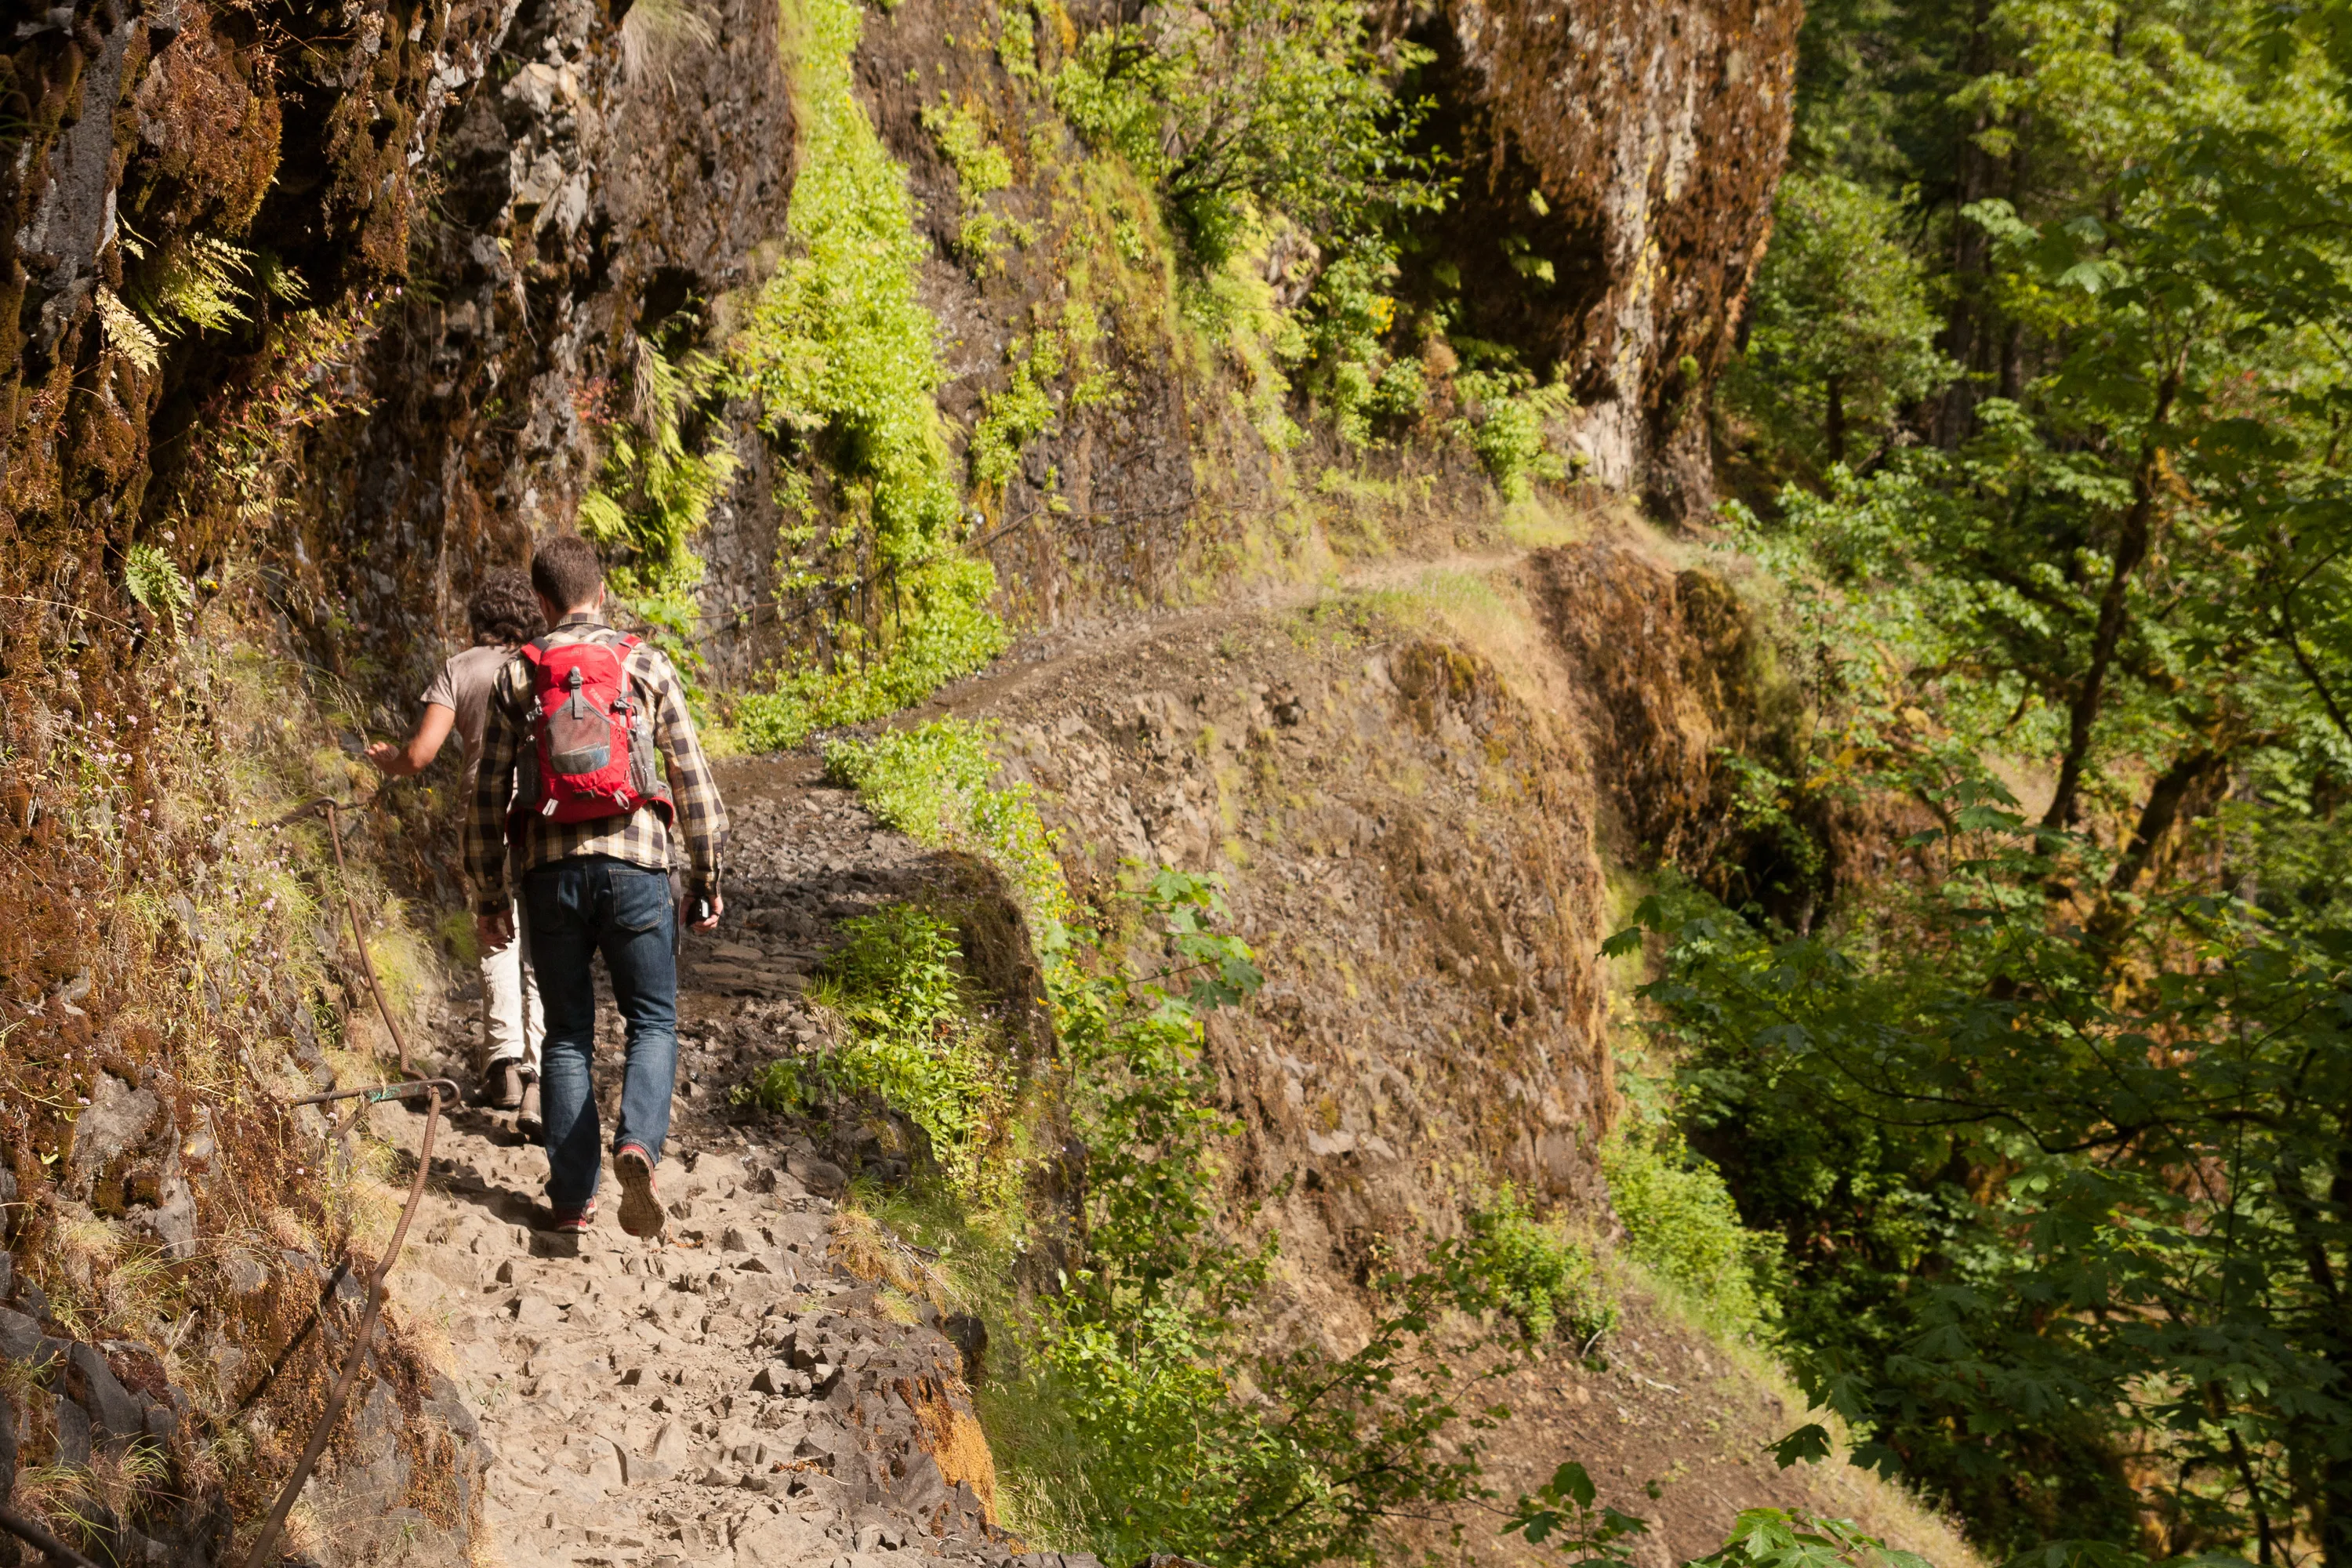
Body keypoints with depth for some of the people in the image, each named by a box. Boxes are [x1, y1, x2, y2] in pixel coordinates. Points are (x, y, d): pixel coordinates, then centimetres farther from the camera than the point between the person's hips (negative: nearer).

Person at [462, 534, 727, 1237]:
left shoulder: (517, 676, 7)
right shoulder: (646, 665, 4)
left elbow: (489, 794, 6)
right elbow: (691, 777, 3)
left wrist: (488, 894, 13)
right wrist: (705, 877, 10)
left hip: (551, 870, 1)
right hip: (633, 864, -1)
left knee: (566, 1034, 11)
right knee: (653, 1023, 9)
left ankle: (572, 1196, 10)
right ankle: (637, 1143, -17)